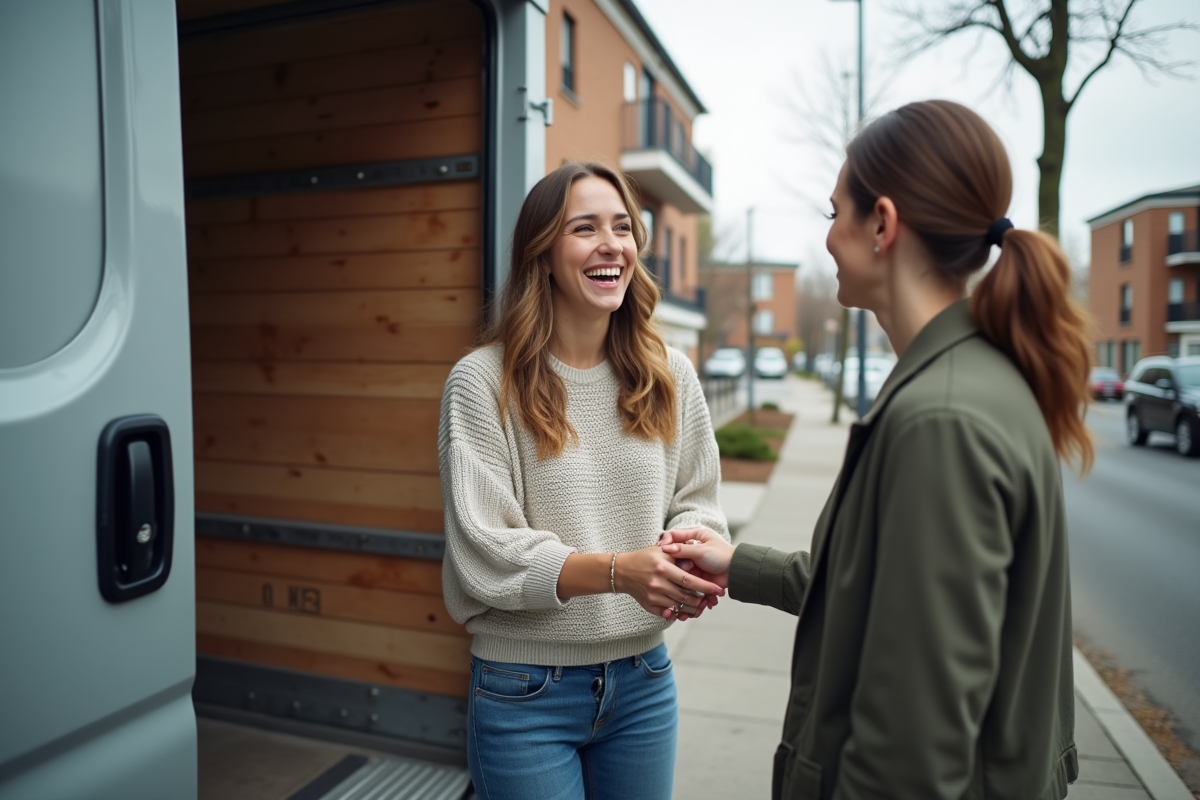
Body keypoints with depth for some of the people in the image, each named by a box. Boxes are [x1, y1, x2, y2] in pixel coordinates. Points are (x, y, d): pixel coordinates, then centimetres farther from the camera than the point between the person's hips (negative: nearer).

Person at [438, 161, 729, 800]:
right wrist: (620, 570, -28)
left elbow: (695, 503, 5)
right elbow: (484, 553, -17)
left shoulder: (670, 375, 0)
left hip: (643, 679, 4)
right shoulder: (483, 381, -13)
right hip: (525, 691, -4)